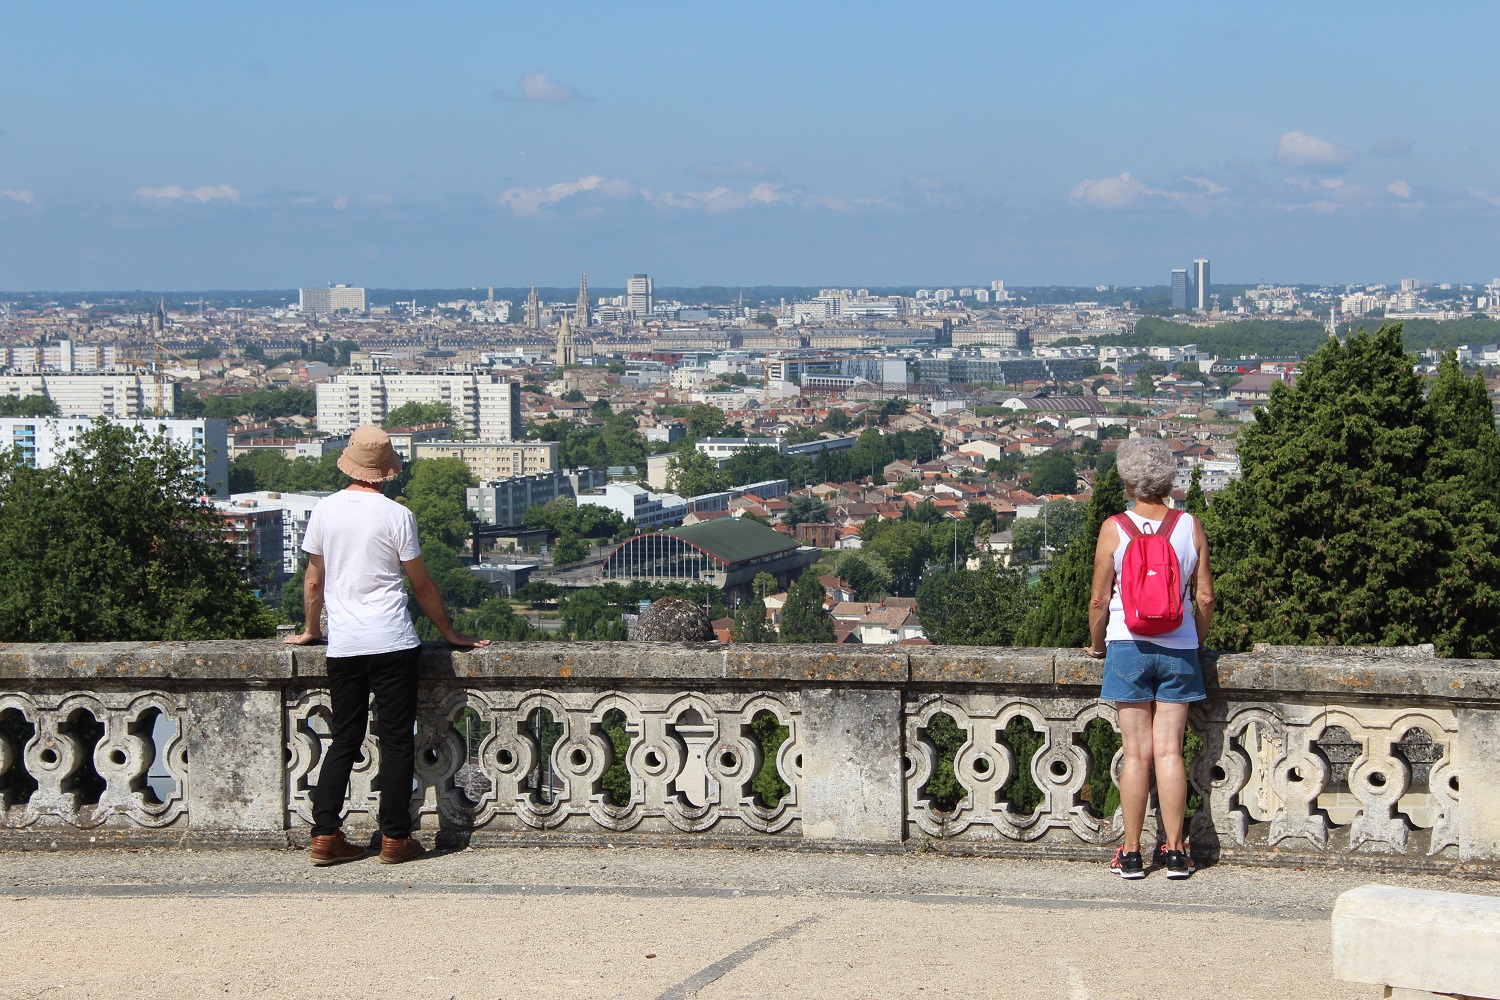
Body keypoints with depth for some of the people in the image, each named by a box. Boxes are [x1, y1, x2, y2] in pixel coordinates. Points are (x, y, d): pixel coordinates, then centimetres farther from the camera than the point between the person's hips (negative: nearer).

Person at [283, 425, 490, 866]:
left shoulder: (325, 510, 4)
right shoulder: (396, 515, -7)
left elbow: (313, 581, 13)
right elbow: (422, 585, 0)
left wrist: (311, 630, 29)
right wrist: (450, 634, 11)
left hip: (342, 645, 4)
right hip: (392, 643, -4)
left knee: (344, 740, 12)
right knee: (396, 741, 3)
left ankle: (325, 835, 8)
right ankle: (395, 838, 5)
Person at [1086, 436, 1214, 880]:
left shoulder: (1114, 528, -5)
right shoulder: (1190, 527, 0)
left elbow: (1099, 599, -3)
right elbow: (1205, 598, 2)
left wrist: (1096, 644, 14)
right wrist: (1195, 643, 19)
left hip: (1129, 646, -1)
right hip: (1178, 648, 2)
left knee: (1136, 752, 2)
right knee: (1169, 751, 4)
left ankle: (1131, 853, 4)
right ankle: (1175, 851, 5)